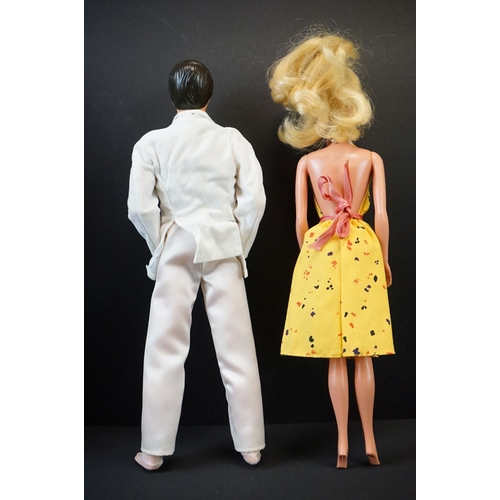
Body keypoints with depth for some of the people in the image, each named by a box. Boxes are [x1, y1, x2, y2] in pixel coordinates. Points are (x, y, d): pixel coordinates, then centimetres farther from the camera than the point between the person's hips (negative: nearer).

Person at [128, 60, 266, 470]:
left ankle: (154, 450, 15)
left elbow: (140, 207, -9)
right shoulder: (233, 140, 0)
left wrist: (160, 247, 7)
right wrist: (240, 247, 7)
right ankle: (250, 445, 17)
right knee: (236, 348, 8)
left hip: (176, 250, -1)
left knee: (166, 351, 7)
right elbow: (254, 199, -5)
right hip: (223, 250, 1)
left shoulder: (152, 144, -3)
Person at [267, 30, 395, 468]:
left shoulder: (308, 162, 3)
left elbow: (300, 220, 0)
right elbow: (382, 214, -3)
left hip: (321, 250, 0)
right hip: (363, 250, 0)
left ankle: (342, 444, 7)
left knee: (336, 358, 4)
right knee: (363, 357, 6)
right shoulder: (372, 159, 2)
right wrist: (384, 259, 7)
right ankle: (369, 441, 12)